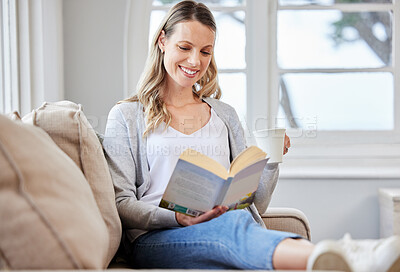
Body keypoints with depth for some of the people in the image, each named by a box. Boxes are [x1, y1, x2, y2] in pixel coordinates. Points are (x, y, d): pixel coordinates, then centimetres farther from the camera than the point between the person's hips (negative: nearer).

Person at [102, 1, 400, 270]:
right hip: (154, 239, -3)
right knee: (234, 223, -37)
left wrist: (270, 162, -1)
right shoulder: (127, 115, 13)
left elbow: (254, 207, 18)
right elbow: (121, 203, 2)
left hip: (227, 230, 3)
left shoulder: (225, 115, 22)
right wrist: (178, 218, -16)